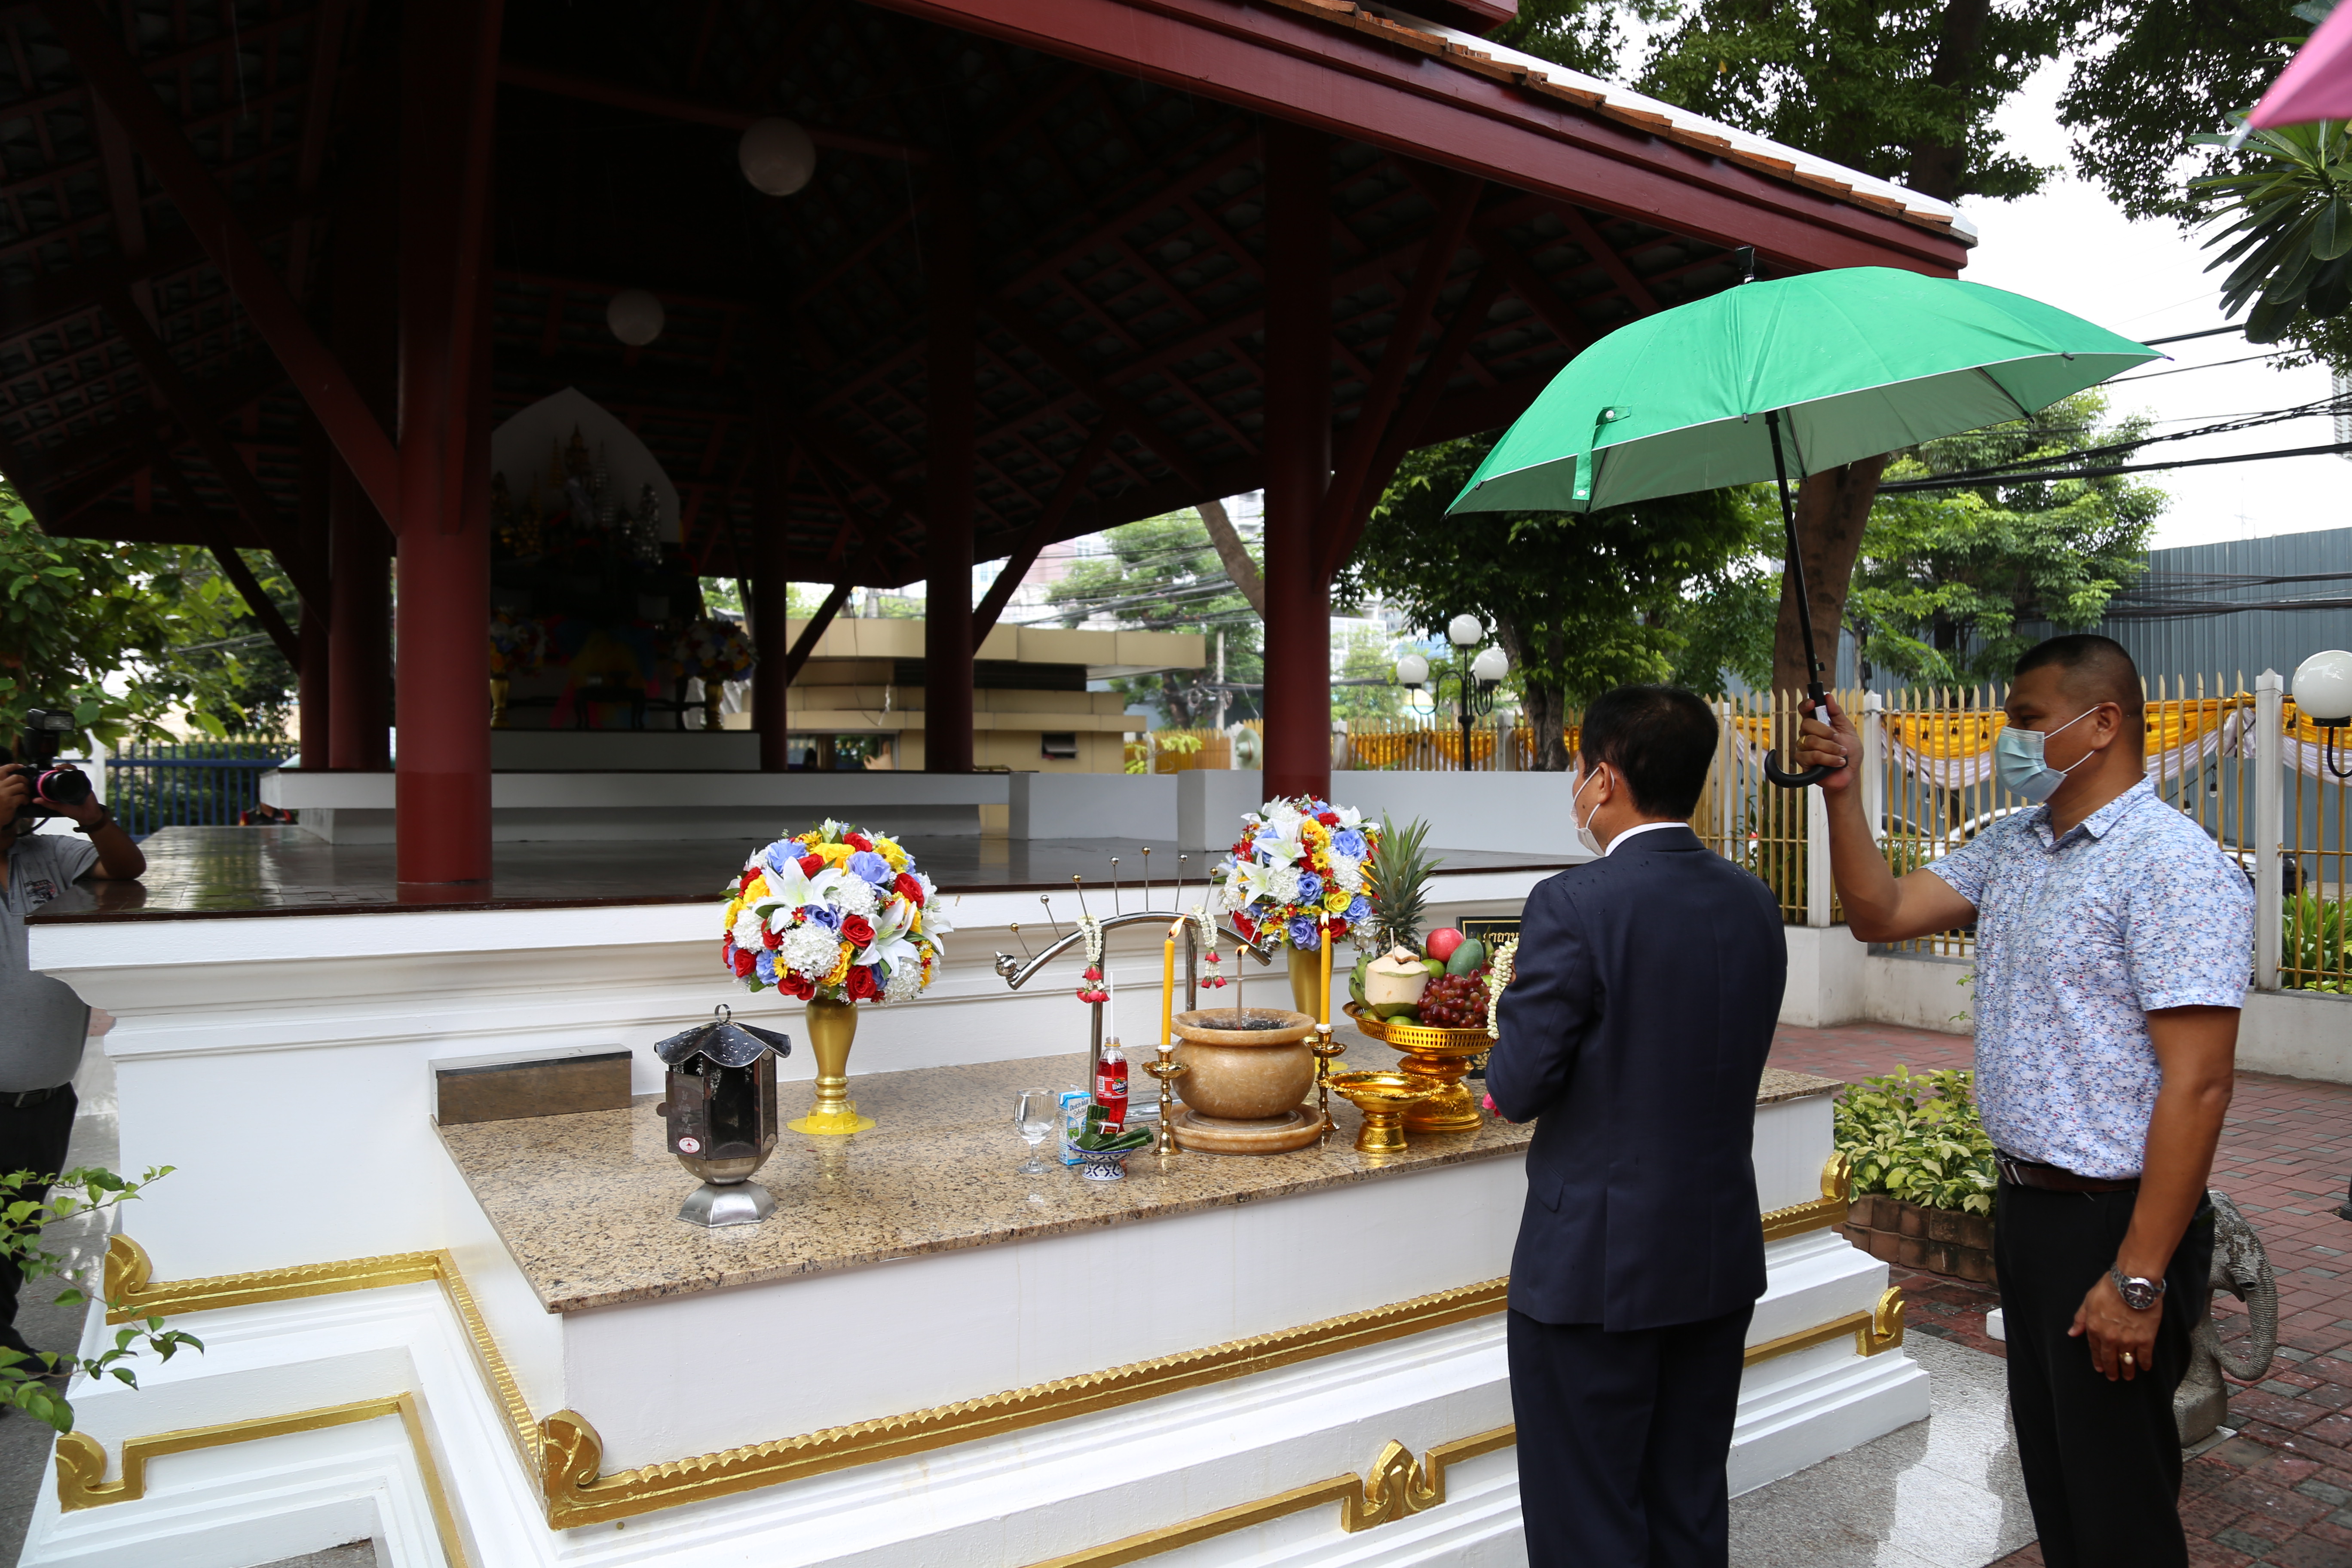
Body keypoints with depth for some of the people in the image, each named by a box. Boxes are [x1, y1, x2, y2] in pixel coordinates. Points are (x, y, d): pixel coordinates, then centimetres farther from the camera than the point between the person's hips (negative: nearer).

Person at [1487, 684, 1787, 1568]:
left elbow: (1518, 1089, -18)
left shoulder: (1575, 906, -19)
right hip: (1722, 1259, 7)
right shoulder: (1754, 904, 2)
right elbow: (1727, 1063, 8)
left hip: (1595, 1264, -7)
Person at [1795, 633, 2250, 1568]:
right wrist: (1841, 790, -6)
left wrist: (2140, 1277, -23)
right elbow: (1880, 913, 6)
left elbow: (2196, 1083, -22)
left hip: (2114, 1219, -8)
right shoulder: (2012, 847, 8)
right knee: (2051, 1474, 21)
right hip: (2026, 1203, 8)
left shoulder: (2174, 867, -18)